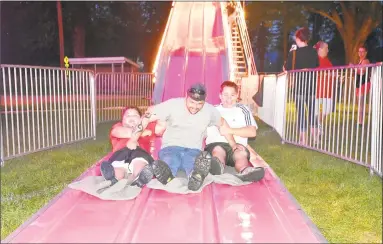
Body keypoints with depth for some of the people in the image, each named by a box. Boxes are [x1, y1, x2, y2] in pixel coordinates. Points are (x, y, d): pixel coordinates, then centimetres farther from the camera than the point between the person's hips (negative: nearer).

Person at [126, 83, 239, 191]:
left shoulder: (210, 110, 3)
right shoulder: (173, 104, -7)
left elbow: (223, 124, 21)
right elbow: (148, 116, -6)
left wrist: (233, 145, 20)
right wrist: (133, 139, -9)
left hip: (193, 151, 1)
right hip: (171, 147, -1)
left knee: (198, 166, -39)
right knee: (170, 162, -41)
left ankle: (196, 177, -71)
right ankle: (165, 174, -72)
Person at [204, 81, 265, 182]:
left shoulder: (243, 110, 20)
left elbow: (252, 132, 5)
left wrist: (230, 130, -6)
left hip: (237, 145, 1)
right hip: (215, 144, 0)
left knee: (241, 153, -34)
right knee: (218, 150, -35)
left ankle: (244, 171, -68)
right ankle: (217, 166, -71)